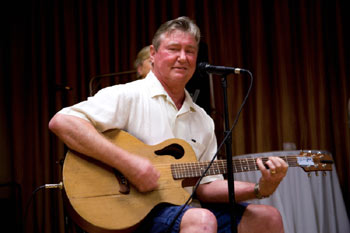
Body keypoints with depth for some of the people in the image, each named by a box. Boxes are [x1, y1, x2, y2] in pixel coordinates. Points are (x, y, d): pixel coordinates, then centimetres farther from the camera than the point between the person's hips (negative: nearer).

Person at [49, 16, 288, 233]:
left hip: (183, 209, 7)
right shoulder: (128, 96, -6)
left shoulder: (203, 120, 15)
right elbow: (61, 122, -19)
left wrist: (259, 189, -3)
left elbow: (206, 185, 13)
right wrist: (127, 162, -25)